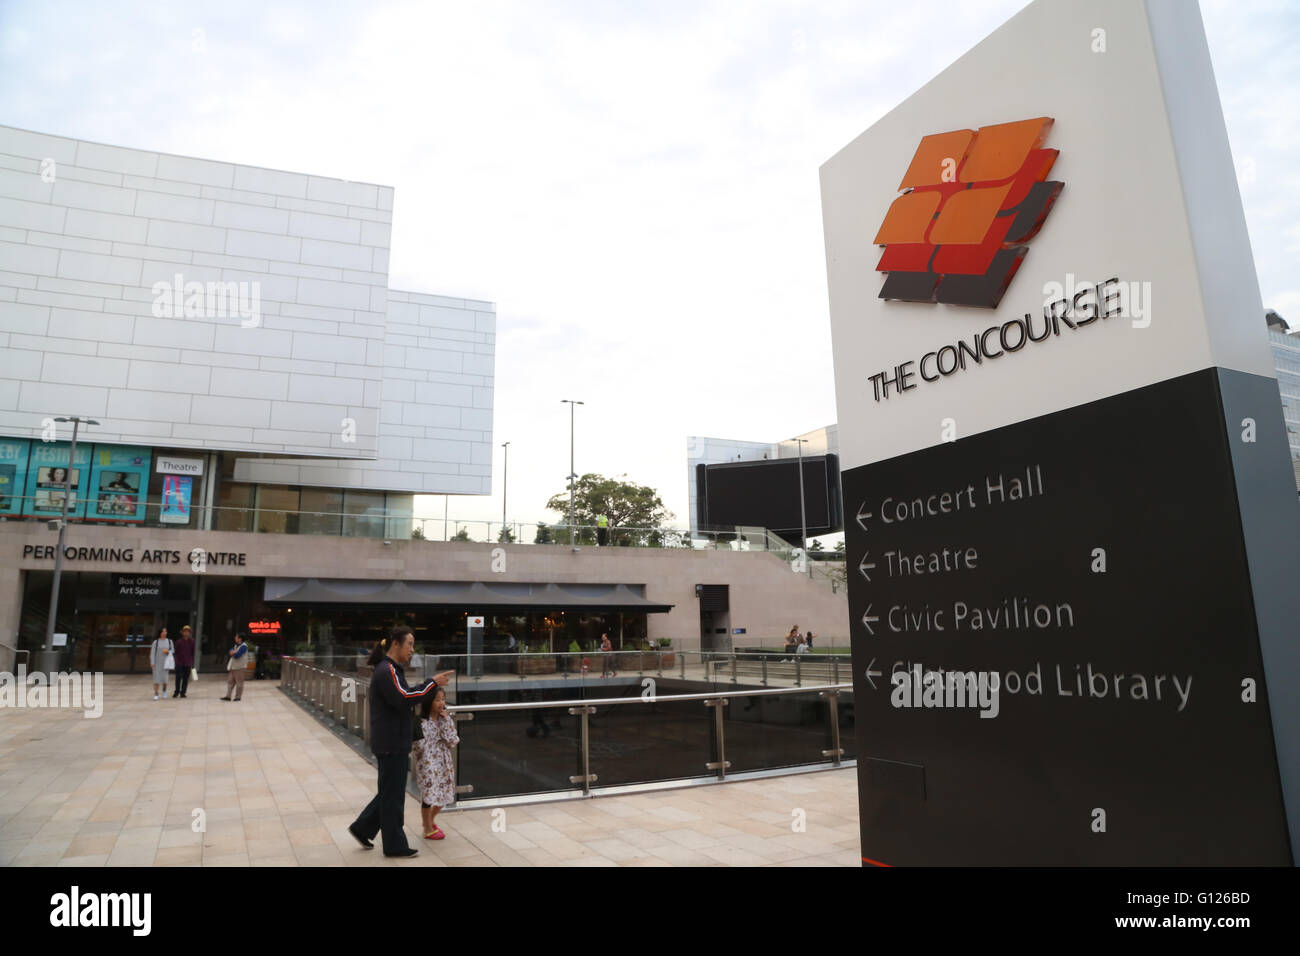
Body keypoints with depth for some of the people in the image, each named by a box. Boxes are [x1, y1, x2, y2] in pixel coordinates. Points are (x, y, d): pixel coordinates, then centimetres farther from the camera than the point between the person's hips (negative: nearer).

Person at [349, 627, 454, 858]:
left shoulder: (392, 670, 16)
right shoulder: (387, 671, -17)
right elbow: (403, 698, -28)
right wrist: (432, 684, -24)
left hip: (394, 743, 10)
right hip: (391, 745, -10)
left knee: (390, 792, 19)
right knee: (392, 795, 2)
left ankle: (362, 828, 28)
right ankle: (394, 845, 13)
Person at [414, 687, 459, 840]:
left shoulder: (446, 719, 3)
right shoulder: (422, 722, -14)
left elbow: (453, 741, -7)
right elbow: (420, 747, -11)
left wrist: (446, 721, -11)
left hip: (444, 764, 6)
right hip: (428, 764, -5)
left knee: (444, 795, 13)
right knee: (428, 796, 3)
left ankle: (430, 820, 39)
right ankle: (428, 829, 22)